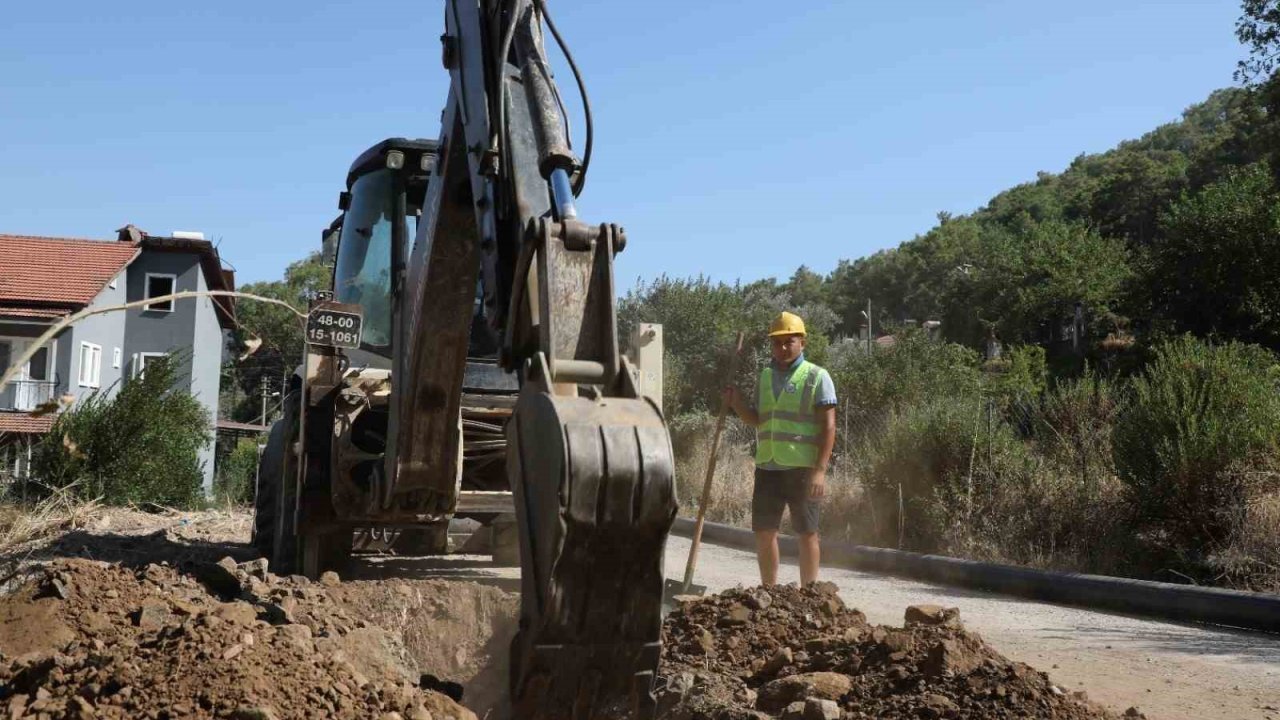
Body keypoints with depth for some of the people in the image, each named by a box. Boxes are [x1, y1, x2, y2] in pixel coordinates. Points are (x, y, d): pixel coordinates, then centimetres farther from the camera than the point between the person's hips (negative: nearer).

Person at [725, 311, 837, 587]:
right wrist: (737, 403, -1)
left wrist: (820, 471, -17)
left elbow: (828, 426, -9)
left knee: (807, 533, 2)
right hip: (767, 467, 6)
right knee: (764, 532, 8)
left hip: (803, 468, -5)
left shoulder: (816, 377, -3)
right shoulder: (765, 377, 14)